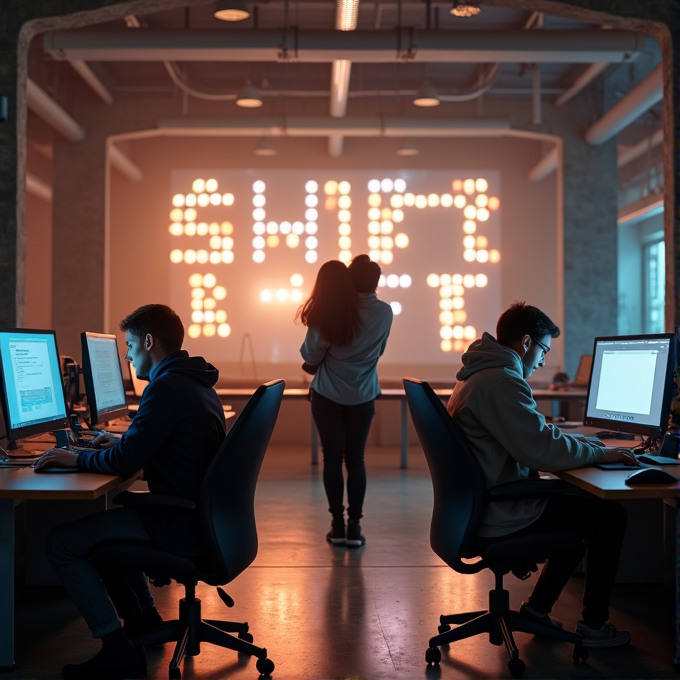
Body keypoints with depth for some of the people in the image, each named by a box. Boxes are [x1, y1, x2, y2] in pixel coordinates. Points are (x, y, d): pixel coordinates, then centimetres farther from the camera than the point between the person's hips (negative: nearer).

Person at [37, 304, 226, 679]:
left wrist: (77, 458, -5)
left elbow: (126, 461, -20)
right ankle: (144, 619, 33)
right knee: (104, 518, 30)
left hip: (180, 526, -10)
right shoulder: (196, 381, 12)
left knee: (61, 542, -7)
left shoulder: (166, 387, -19)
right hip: (199, 515, 10)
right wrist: (123, 440, 22)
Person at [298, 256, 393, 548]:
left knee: (333, 458, 6)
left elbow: (310, 354, -9)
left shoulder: (330, 311, -15)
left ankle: (338, 526, 9)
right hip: (362, 396, 2)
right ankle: (354, 526, 8)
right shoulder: (384, 313, -6)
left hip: (328, 394, -2)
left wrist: (311, 365, 12)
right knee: (355, 459, 9)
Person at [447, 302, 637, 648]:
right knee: (610, 515, -2)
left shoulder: (476, 375, 13)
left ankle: (537, 607, 25)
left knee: (580, 506, 23)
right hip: (498, 517, -11)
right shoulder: (501, 382, -21)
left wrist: (572, 440, 12)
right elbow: (541, 450, -25)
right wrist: (601, 453, -11)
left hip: (482, 505, 11)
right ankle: (594, 625, 11)